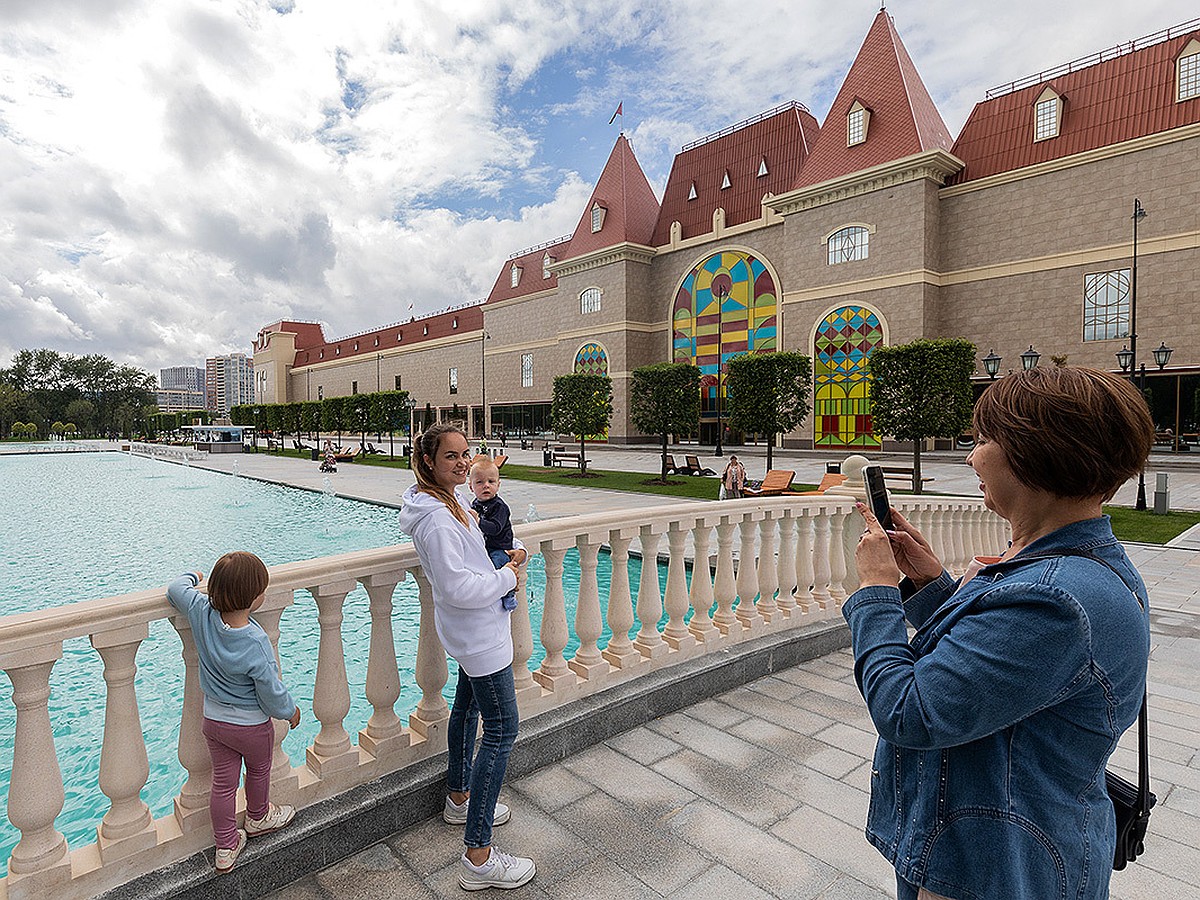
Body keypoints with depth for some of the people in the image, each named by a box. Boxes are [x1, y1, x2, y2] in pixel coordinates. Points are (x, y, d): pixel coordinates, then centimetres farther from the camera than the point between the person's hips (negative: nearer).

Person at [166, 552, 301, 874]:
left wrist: (193, 576, 17)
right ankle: (258, 818, 51)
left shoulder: (202, 613, -23)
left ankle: (226, 847, 35)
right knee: (258, 771, 25)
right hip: (252, 725, -4)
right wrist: (290, 710, -5)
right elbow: (271, 693, -24)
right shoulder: (256, 643, -35)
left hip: (213, 720, 4)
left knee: (223, 782, 20)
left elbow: (176, 589, -3)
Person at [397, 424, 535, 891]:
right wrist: (508, 577, -17)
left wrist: (515, 550, 2)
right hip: (480, 634, -11)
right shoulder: (435, 518, -27)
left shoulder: (454, 499, 4)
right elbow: (459, 588, -32)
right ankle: (478, 857, 3)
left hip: (471, 629, 11)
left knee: (468, 706, 25)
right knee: (501, 731, -6)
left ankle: (460, 800, 46)